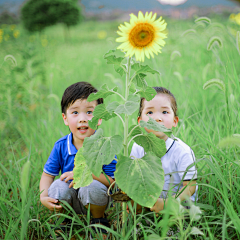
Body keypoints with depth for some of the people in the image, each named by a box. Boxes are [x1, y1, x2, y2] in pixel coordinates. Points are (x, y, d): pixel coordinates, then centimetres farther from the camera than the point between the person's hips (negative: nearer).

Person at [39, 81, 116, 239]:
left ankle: (99, 220, -1)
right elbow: (48, 174, 1)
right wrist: (43, 197, -17)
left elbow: (114, 181, -20)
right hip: (70, 202, 3)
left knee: (92, 186, -34)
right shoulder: (61, 146, -8)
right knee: (59, 186, -27)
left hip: (95, 200, -2)